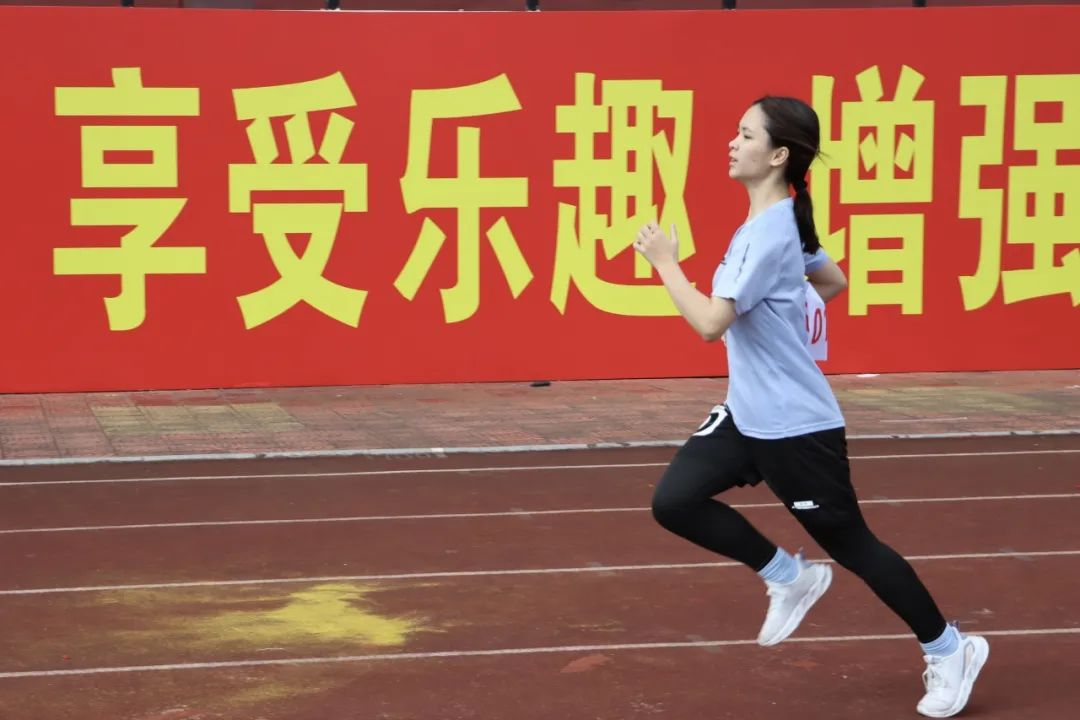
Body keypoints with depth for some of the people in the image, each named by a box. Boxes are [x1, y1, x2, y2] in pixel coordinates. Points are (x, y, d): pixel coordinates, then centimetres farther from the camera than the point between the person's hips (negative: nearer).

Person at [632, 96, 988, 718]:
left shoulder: (767, 233, -24)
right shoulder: (784, 223, 6)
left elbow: (710, 323, -29)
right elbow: (835, 282, 22)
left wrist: (666, 262, -17)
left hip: (796, 426, -9)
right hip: (748, 414, 9)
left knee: (851, 545, 4)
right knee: (674, 501, 0)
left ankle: (951, 651, 23)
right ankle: (790, 578, 17)